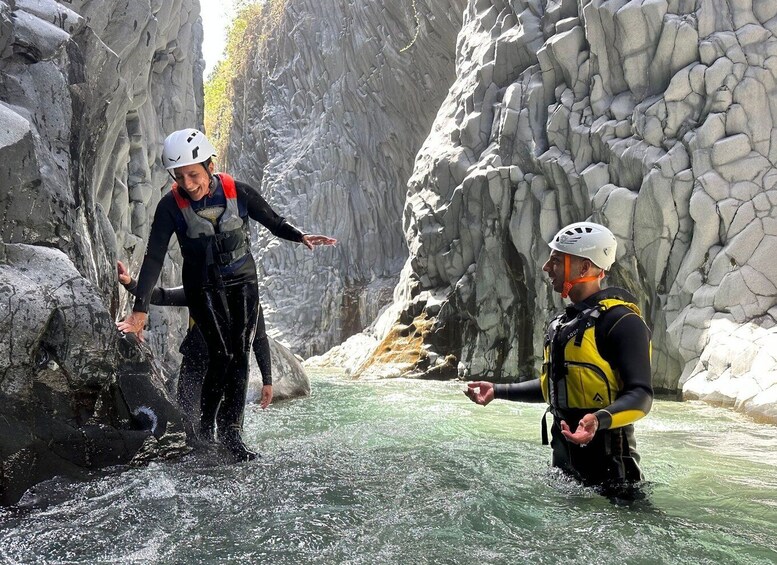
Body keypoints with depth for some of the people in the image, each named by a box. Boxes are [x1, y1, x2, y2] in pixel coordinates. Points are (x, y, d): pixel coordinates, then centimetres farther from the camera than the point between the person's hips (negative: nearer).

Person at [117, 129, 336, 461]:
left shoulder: (238, 192, -12)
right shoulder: (171, 206, -13)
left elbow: (274, 222, 2)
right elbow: (154, 259, -12)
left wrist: (301, 237, -17)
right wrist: (140, 309, -17)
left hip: (242, 282, 2)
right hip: (203, 286, -1)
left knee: (240, 355, -6)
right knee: (222, 355, -12)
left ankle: (232, 435, 3)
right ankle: (205, 432, 6)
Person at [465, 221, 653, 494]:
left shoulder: (621, 321, -15)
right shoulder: (561, 323, 12)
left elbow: (641, 396, -21)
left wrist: (600, 420, -39)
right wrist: (498, 390, 18)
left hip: (606, 460, -8)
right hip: (563, 451, 9)